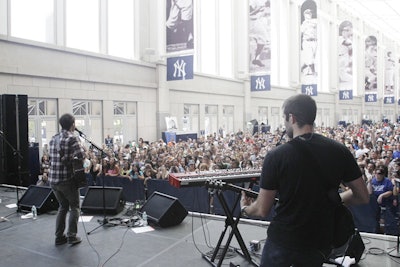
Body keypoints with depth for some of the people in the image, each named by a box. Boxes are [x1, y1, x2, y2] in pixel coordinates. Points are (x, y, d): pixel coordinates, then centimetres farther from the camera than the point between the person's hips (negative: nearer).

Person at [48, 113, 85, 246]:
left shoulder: (54, 138, 10)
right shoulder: (72, 138, -13)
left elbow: (52, 157, 16)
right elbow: (81, 155, -21)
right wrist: (78, 164, -1)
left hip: (53, 179, 7)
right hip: (67, 179, -6)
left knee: (62, 206, 20)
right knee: (74, 207, 10)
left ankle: (59, 237, 20)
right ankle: (72, 236, 7)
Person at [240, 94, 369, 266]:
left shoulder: (276, 156, -17)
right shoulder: (339, 151, -8)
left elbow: (262, 210, -11)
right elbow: (363, 197, 1)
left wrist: (245, 209, 10)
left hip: (282, 240, -3)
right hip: (321, 242, 3)